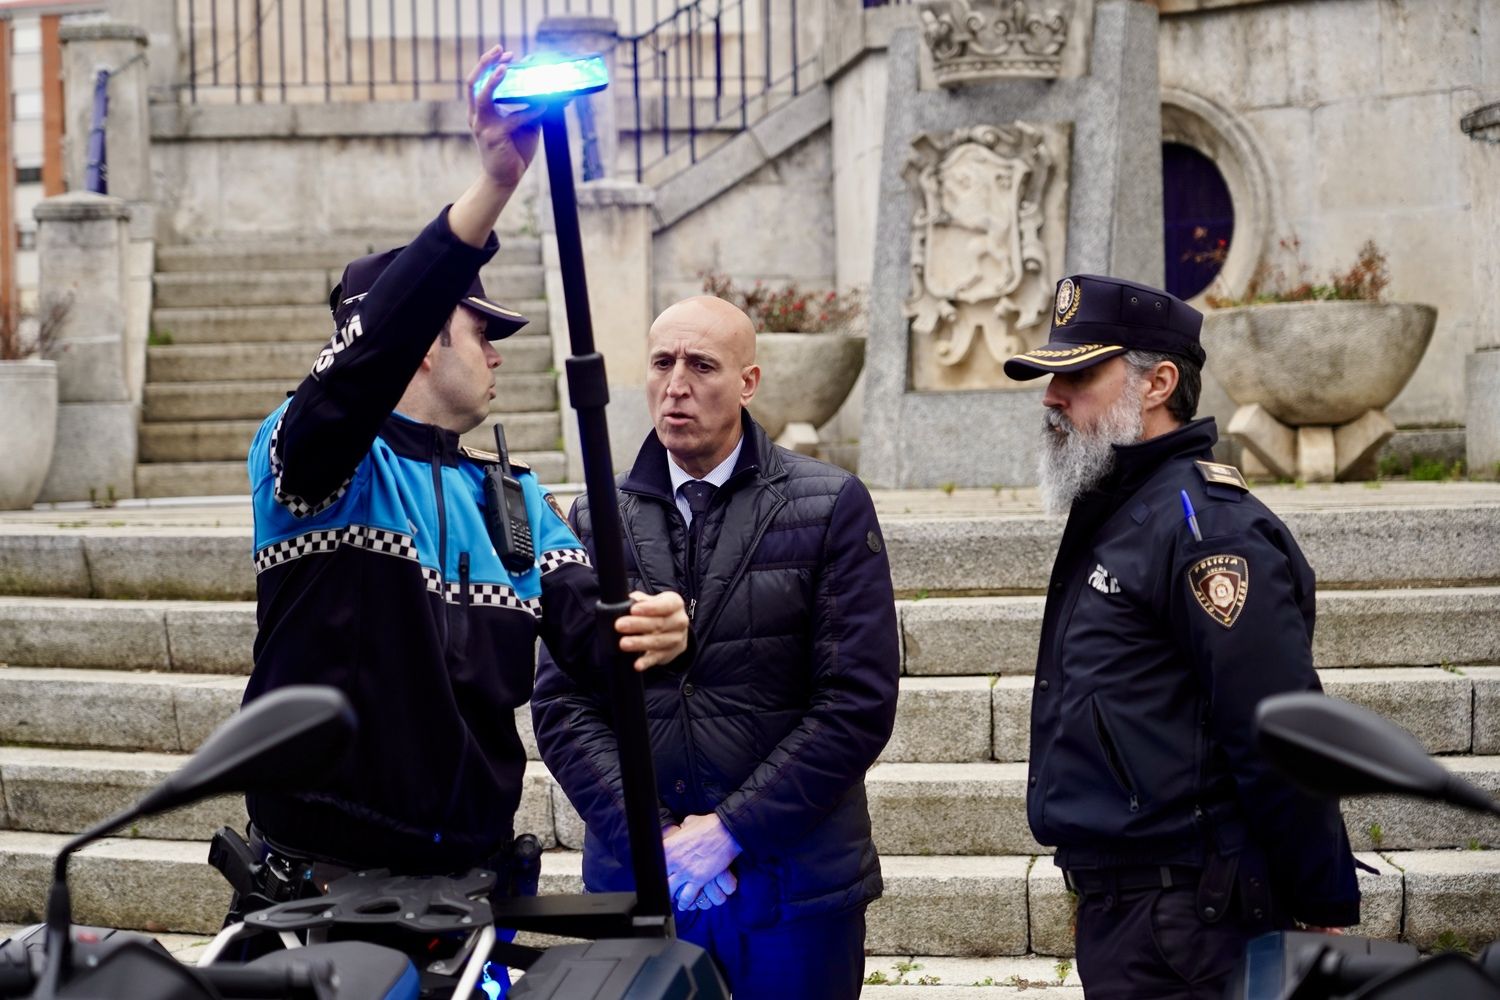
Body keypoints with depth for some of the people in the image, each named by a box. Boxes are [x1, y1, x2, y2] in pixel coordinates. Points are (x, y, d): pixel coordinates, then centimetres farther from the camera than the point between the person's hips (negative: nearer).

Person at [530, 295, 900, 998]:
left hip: (794, 883, -2)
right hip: (636, 880, 2)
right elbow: (562, 702, 2)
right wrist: (652, 837, -10)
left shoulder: (831, 509, -1)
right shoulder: (596, 523, 7)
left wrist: (732, 830, -12)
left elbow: (858, 701, -7)